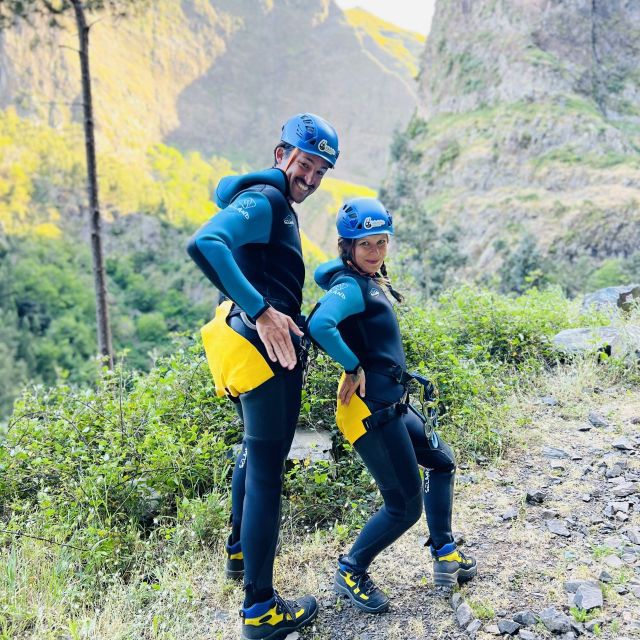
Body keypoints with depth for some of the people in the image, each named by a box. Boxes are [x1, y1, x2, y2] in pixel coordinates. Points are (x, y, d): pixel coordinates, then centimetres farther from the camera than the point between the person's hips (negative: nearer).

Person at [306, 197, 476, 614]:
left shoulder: (370, 280, 9)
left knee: (442, 461, 24)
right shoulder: (352, 286, -17)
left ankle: (445, 556, 34)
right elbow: (320, 325, -36)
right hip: (370, 408, -10)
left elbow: (323, 269, 30)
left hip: (392, 404, 10)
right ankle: (351, 573, 20)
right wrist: (354, 368, -22)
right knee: (406, 506, -2)